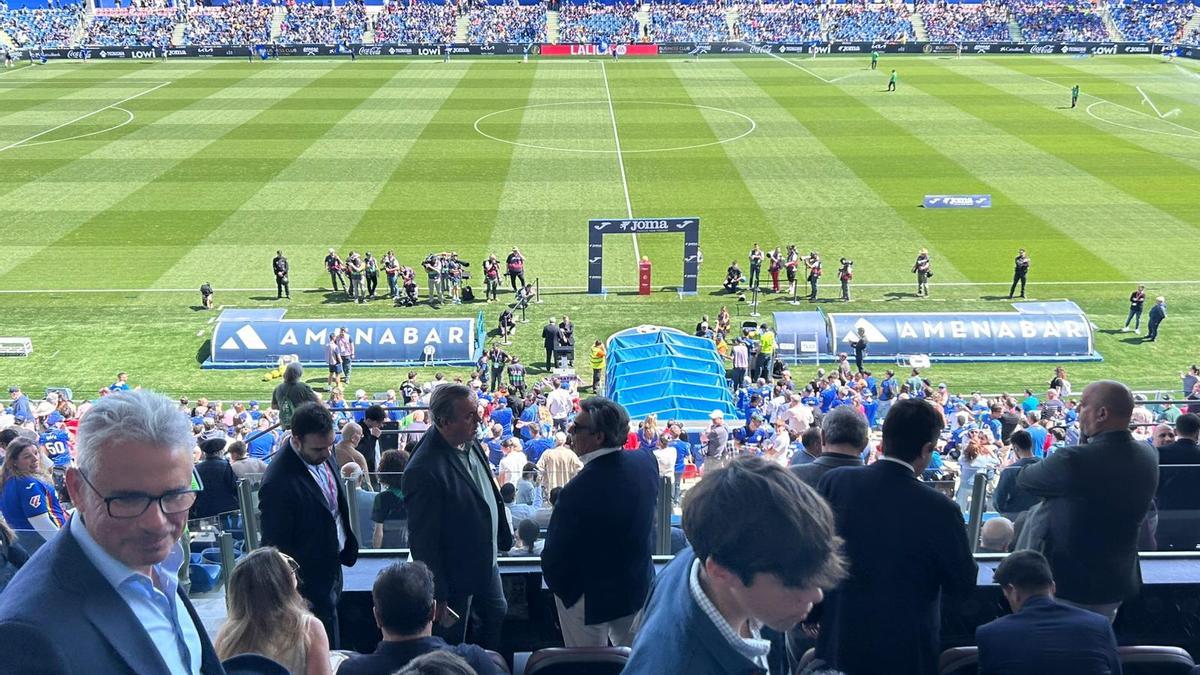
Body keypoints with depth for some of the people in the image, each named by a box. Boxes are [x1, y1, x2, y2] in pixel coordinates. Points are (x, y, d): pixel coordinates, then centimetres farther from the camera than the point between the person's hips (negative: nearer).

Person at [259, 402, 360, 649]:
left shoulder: (323, 455, -4)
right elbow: (275, 545, -21)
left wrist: (348, 548, 15)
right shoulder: (279, 484, -30)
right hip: (311, 583, -8)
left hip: (332, 568, 8)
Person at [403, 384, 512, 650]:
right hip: (456, 574, -9)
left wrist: (503, 536, 17)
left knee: (496, 614, 28)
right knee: (452, 646, 12)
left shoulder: (469, 443, -6)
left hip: (486, 562, 9)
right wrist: (438, 597, -20)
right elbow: (423, 540, -26)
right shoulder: (425, 471, -33)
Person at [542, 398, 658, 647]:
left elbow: (555, 553, -18)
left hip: (590, 598, -6)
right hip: (638, 588, 6)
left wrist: (557, 585, 0)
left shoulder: (578, 490, -30)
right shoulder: (646, 461, -11)